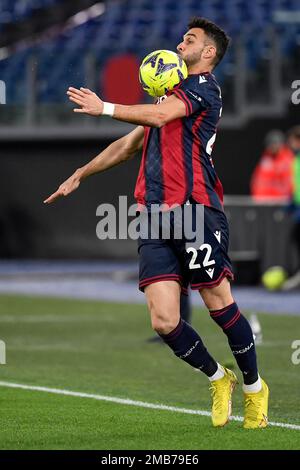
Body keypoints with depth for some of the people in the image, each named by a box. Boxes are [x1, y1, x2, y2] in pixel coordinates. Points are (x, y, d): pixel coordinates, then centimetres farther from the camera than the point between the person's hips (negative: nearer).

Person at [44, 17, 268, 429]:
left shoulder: (203, 86, 0)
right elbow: (128, 145, 37)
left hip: (195, 212, -7)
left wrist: (104, 108, -13)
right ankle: (218, 380, 16)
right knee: (164, 321, -4)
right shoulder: (172, 94, 27)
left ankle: (254, 387, 15)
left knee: (220, 305, -4)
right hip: (156, 219, 7)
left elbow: (159, 116, -19)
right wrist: (79, 176, 39)